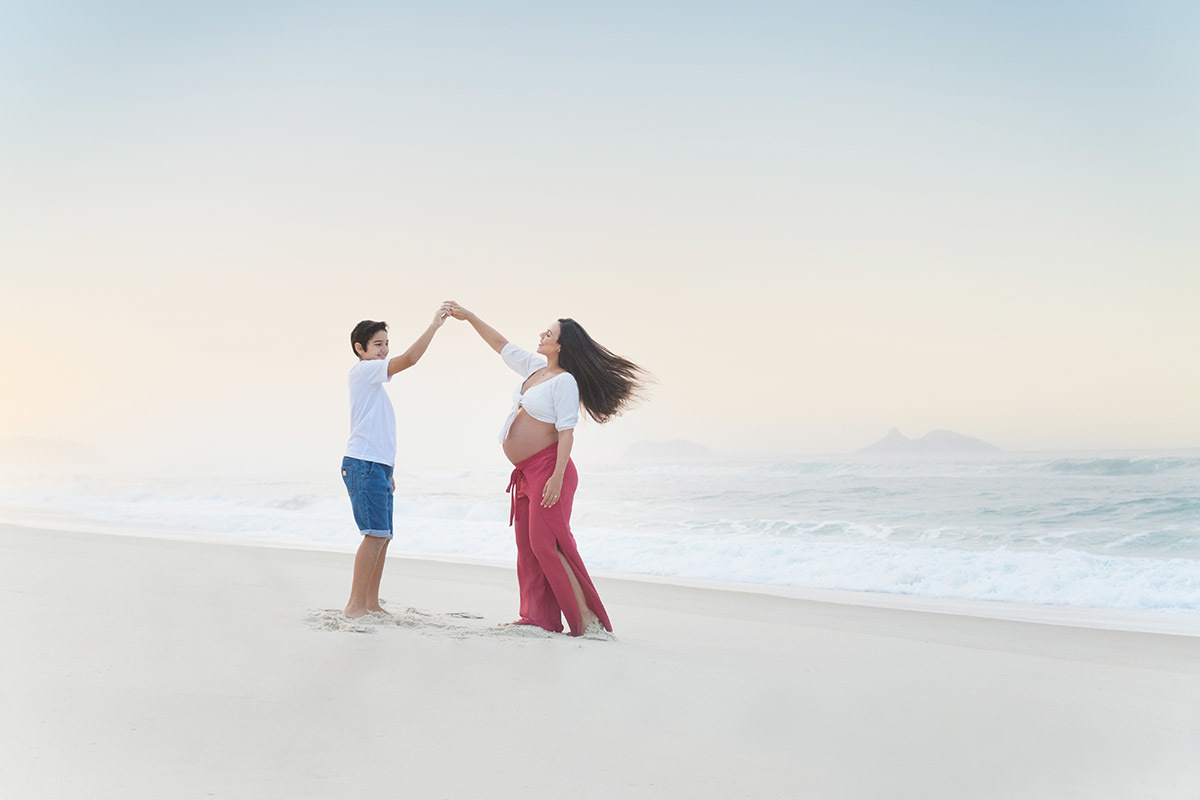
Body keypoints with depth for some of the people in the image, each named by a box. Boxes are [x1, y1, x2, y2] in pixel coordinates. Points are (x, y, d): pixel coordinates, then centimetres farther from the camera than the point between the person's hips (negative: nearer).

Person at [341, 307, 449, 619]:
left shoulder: (374, 380, 22)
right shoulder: (363, 371, -6)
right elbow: (409, 358, -19)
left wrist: (387, 472, 23)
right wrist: (434, 325, -13)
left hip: (377, 466, 10)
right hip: (363, 464, -10)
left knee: (382, 536, 8)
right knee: (375, 534, -15)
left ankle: (371, 604, 12)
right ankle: (355, 605, -13)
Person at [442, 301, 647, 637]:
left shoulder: (565, 381, -14)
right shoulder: (535, 368, 12)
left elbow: (566, 433, -19)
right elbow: (501, 345, 24)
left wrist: (557, 477, -24)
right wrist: (469, 317, 22)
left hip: (548, 469, -9)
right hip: (525, 472, 9)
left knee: (546, 543, -12)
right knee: (526, 545, 8)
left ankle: (587, 617, -9)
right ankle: (537, 617, 12)